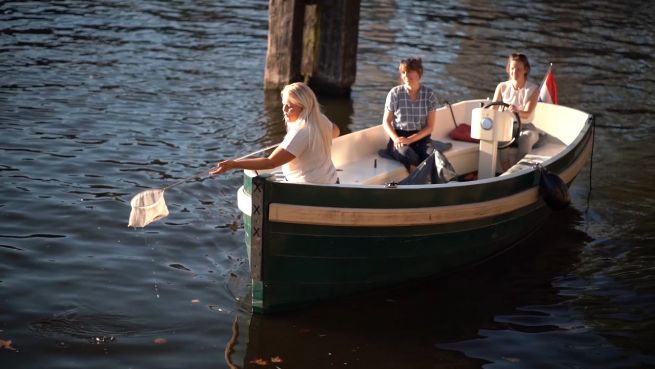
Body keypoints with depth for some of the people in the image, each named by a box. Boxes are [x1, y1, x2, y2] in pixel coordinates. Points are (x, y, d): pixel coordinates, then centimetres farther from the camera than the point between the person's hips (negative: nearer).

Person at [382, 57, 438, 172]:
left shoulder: (429, 94, -1)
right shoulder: (395, 93, -3)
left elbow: (430, 127, 0)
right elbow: (386, 122, 5)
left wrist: (410, 139, -15)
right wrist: (396, 139, -15)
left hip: (421, 137, 1)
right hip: (400, 137, -1)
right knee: (412, 158, -35)